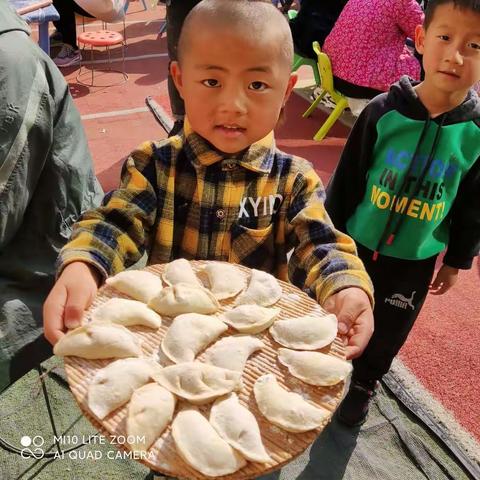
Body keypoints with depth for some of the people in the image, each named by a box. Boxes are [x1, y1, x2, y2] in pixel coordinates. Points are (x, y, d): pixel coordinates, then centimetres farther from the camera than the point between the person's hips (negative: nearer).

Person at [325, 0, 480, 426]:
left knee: (387, 330, 19)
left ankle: (364, 382, 47)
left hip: (416, 260, 1)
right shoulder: (384, 111, -16)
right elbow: (346, 179, -8)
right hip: (358, 243, -1)